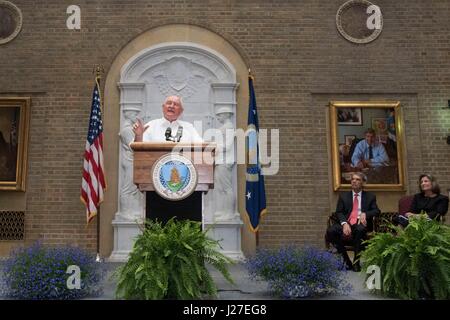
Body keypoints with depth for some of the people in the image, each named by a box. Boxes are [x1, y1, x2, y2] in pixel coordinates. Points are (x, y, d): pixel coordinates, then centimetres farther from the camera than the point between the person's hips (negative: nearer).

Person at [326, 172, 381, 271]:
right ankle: (346, 261, -15)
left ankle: (356, 262, -23)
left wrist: (365, 214, -14)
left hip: (361, 223, -1)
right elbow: (339, 212, 7)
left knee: (360, 229, -39)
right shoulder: (343, 196, 18)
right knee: (330, 231, -29)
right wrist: (344, 223, -14)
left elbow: (376, 211, 7)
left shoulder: (370, 196, 18)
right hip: (346, 223, 2)